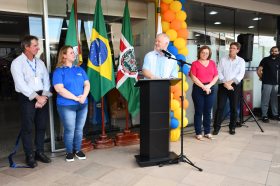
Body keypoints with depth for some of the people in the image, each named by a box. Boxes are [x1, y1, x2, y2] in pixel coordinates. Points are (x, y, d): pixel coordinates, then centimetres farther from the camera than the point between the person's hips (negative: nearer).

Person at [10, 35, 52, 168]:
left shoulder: (40, 62, 11)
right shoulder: (17, 63, -5)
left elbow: (46, 80, 7)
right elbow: (21, 84, -14)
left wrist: (44, 96, -7)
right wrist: (37, 97, -16)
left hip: (42, 97, 5)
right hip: (27, 98, -5)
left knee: (42, 126, 9)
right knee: (27, 128, 1)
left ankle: (40, 152, 23)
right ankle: (29, 156, 14)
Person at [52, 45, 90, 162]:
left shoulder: (79, 69, 12)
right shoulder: (59, 71, -4)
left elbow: (87, 84, 8)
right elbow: (59, 89, -15)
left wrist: (83, 96, -11)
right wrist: (76, 98, -17)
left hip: (82, 104, 5)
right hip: (67, 106, -5)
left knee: (79, 129, 12)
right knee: (70, 130, 2)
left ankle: (78, 150, 27)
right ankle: (69, 152, 20)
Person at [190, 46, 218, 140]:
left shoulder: (212, 63, 12)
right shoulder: (195, 63, 0)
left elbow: (216, 76, 9)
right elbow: (193, 77, -8)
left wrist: (209, 85, -6)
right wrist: (203, 86, -11)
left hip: (210, 89, 4)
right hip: (198, 89, -4)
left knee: (208, 111, 8)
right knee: (198, 111, 0)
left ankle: (207, 132, 17)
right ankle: (198, 133, 8)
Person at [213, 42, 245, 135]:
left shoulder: (241, 61, 6)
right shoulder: (223, 59, 6)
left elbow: (241, 74, -4)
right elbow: (219, 72, -2)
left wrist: (231, 82, -17)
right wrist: (225, 83, -14)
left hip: (235, 86, 0)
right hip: (223, 85, 0)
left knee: (234, 107, 6)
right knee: (220, 107, -1)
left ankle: (232, 127, 18)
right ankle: (216, 127, 6)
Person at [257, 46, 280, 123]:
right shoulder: (265, 59, -2)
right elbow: (259, 71, -5)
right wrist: (262, 78, 2)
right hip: (267, 83, -4)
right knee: (265, 100, -1)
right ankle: (264, 115, 4)